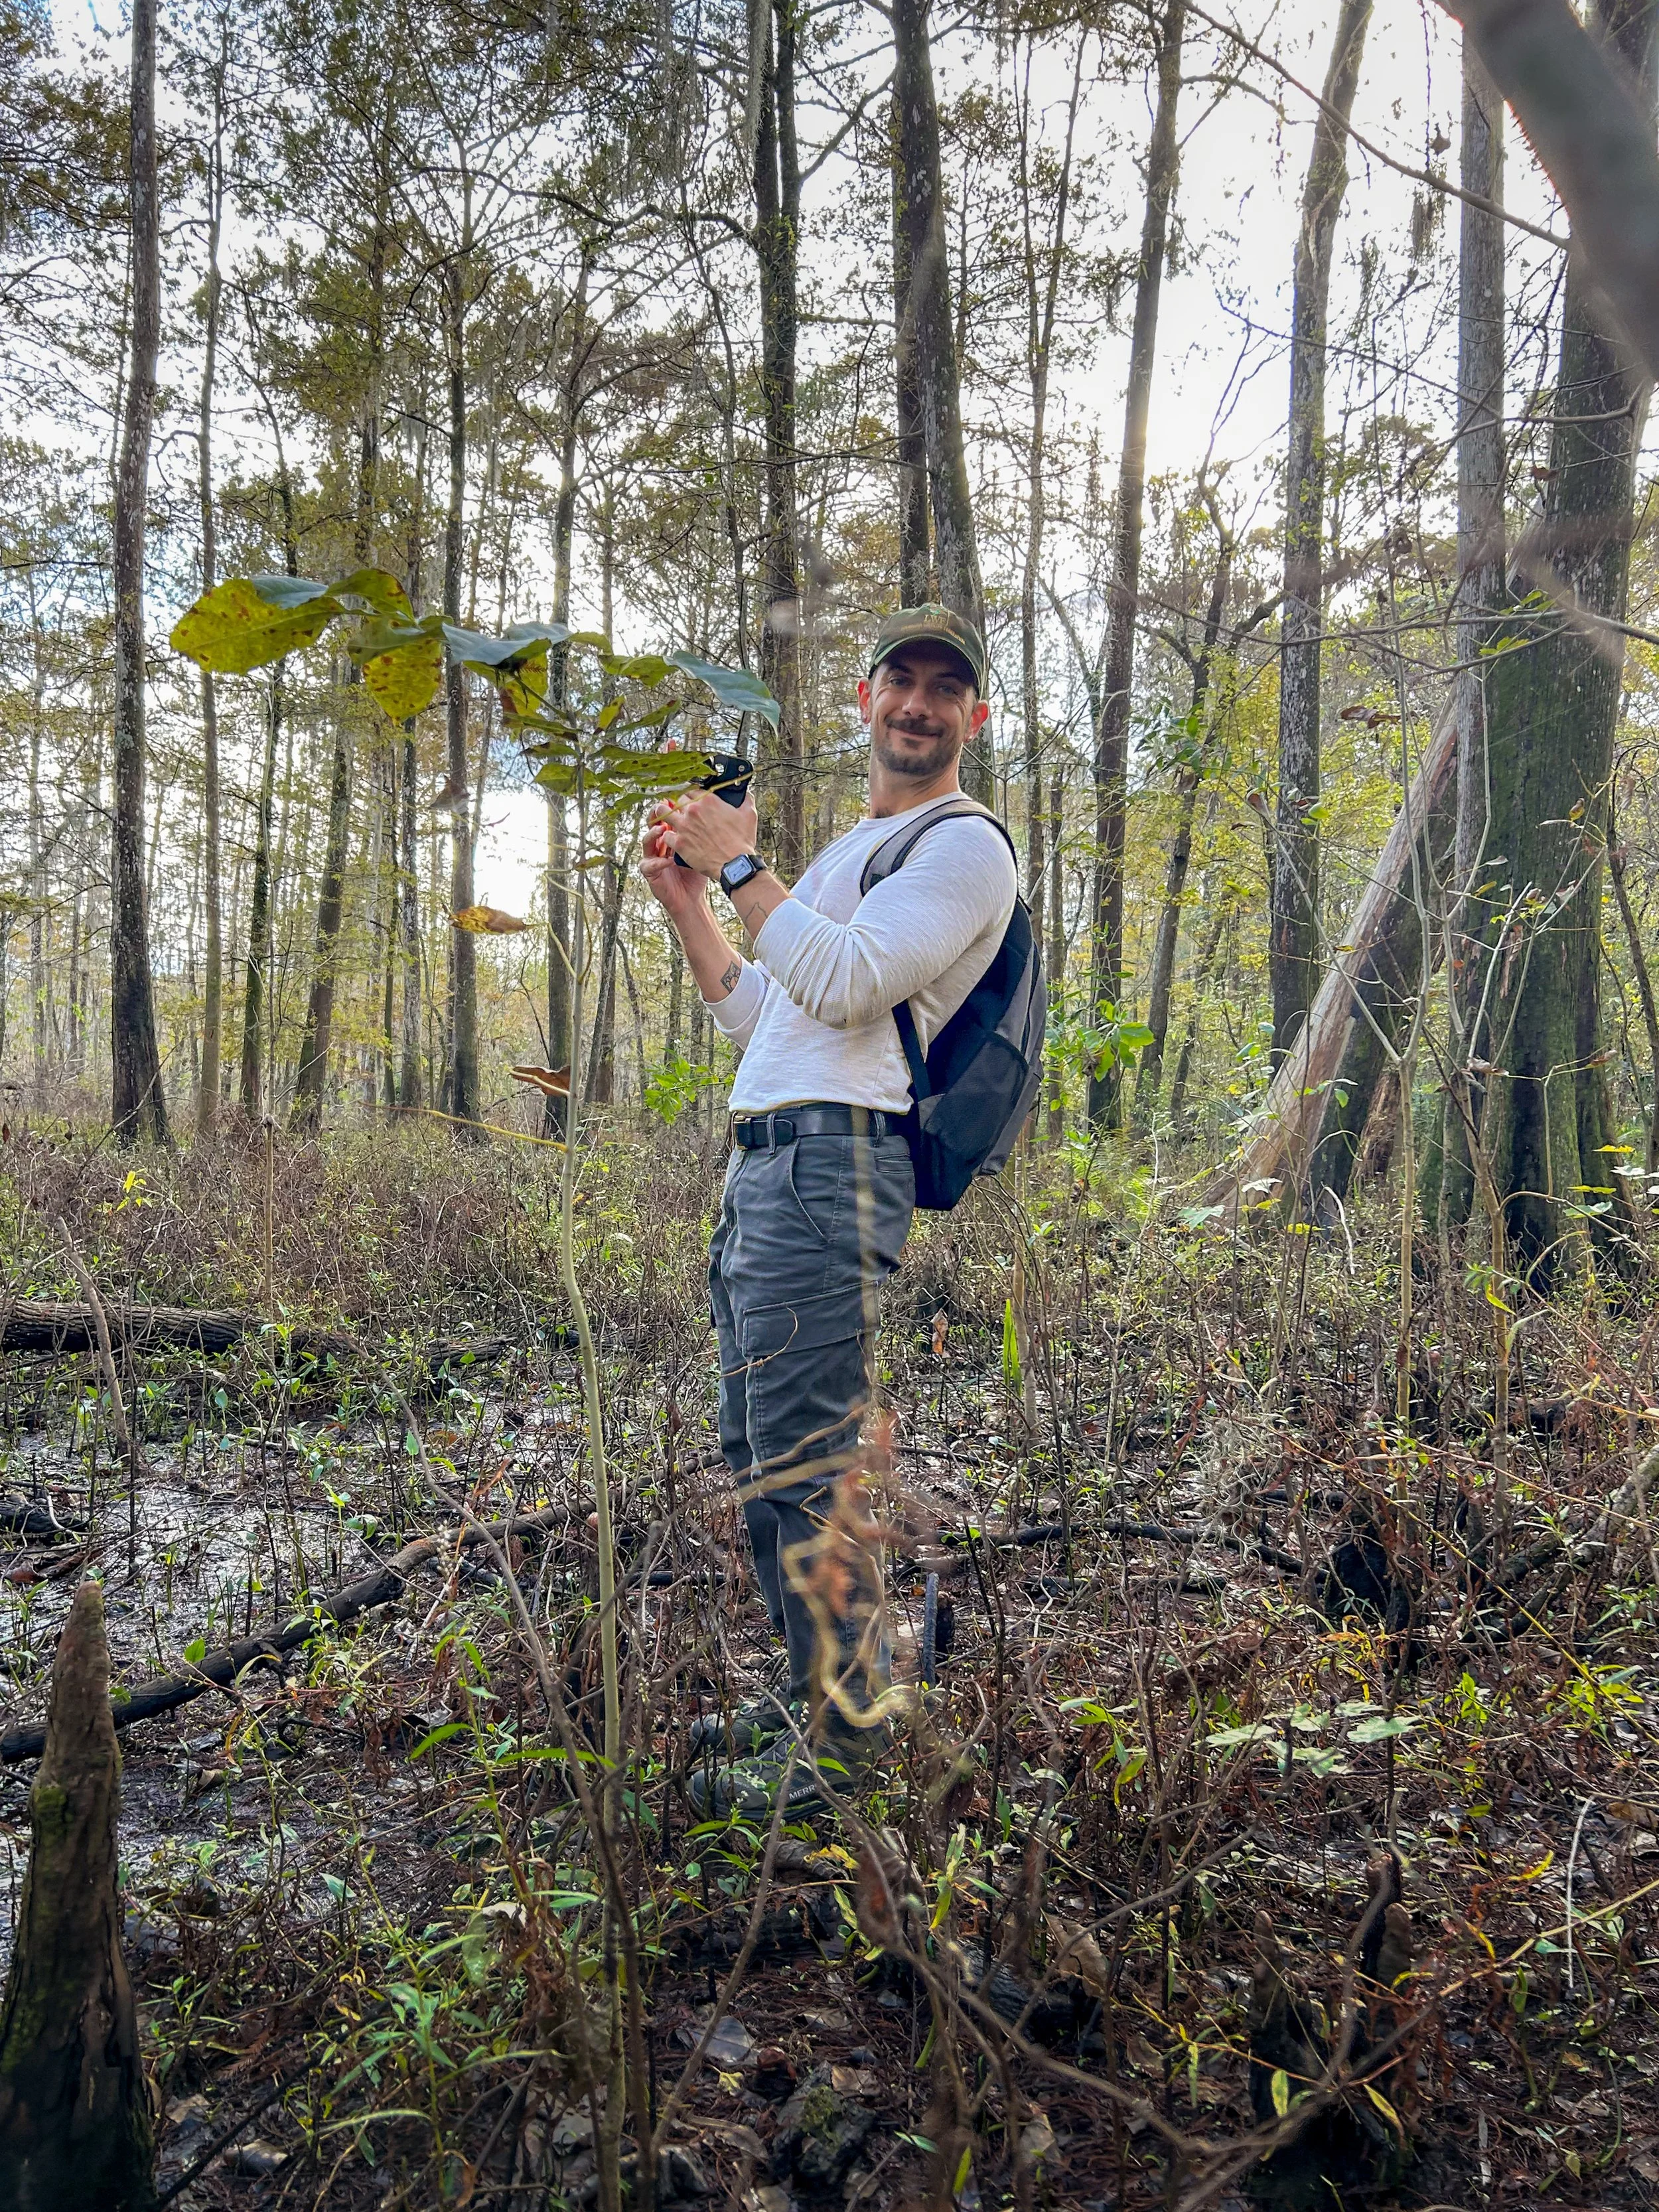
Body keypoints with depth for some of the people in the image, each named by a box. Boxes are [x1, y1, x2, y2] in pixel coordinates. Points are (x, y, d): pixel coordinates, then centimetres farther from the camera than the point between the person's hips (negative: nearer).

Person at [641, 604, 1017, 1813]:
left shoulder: (966, 847, -2)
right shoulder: (849, 848, 27)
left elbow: (843, 986, -17)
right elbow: (762, 1018, 27)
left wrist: (741, 865, -8)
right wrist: (686, 897, 19)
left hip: (831, 1161, -10)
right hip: (762, 1162, 10)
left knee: (800, 1464, -8)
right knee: (759, 1454, 14)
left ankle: (844, 1734, 4)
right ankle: (822, 1692, 26)